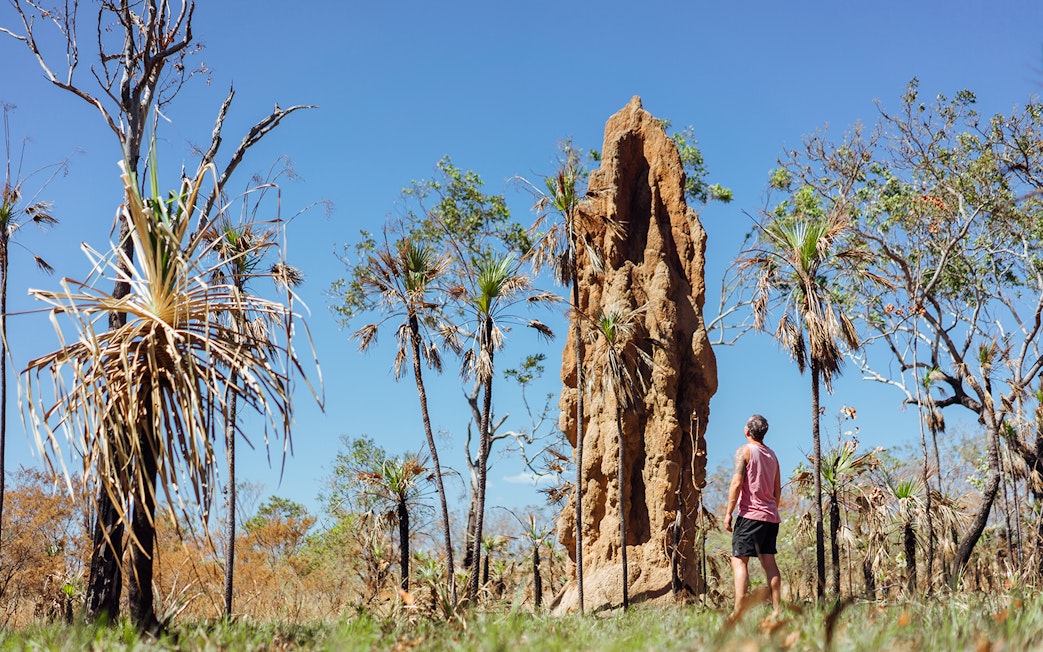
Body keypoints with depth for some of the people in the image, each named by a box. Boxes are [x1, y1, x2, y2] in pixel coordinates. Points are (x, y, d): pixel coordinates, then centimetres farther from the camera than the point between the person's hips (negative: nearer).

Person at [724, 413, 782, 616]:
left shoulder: (745, 451, -5)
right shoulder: (772, 455, 16)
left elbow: (737, 483, -13)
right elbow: (777, 490, 19)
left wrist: (729, 513, -11)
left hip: (750, 514, -7)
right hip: (771, 516, 7)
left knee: (739, 561, -8)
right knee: (769, 561, 7)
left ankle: (738, 610, -17)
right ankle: (777, 610, 3)